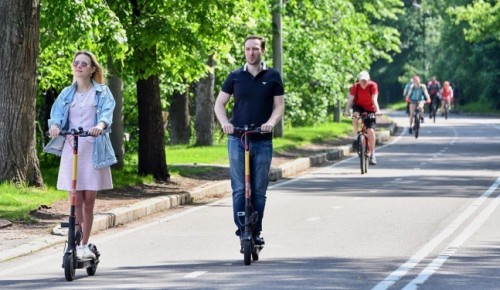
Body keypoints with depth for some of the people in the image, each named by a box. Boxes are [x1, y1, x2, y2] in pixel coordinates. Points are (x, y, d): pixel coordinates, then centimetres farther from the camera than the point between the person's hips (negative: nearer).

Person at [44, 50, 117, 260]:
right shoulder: (66, 94, 12)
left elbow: (107, 113, -10)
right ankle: (77, 243, 0)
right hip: (71, 148, 1)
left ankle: (84, 245, 10)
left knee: (89, 199, 1)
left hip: (93, 149, -1)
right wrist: (54, 126, -25)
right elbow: (57, 114, -1)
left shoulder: (102, 92, 5)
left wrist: (99, 126, -33)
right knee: (76, 199, -3)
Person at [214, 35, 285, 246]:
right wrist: (224, 122, -10)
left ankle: (256, 231, 11)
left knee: (259, 190, 4)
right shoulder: (235, 77, 6)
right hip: (237, 139, 0)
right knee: (239, 189, -4)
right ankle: (242, 229, -2)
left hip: (263, 140, 0)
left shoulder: (273, 77, 5)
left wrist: (271, 121, -15)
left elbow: (279, 105, 5)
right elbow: (219, 103, 9)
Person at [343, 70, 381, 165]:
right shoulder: (355, 87, -17)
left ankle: (372, 154, -3)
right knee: (355, 116, -35)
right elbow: (350, 99, -24)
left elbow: (374, 99, -28)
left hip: (370, 109, -1)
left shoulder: (373, 86, -20)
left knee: (371, 131, -11)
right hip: (359, 106, 1)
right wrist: (347, 110, -39)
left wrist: (377, 110, -43)